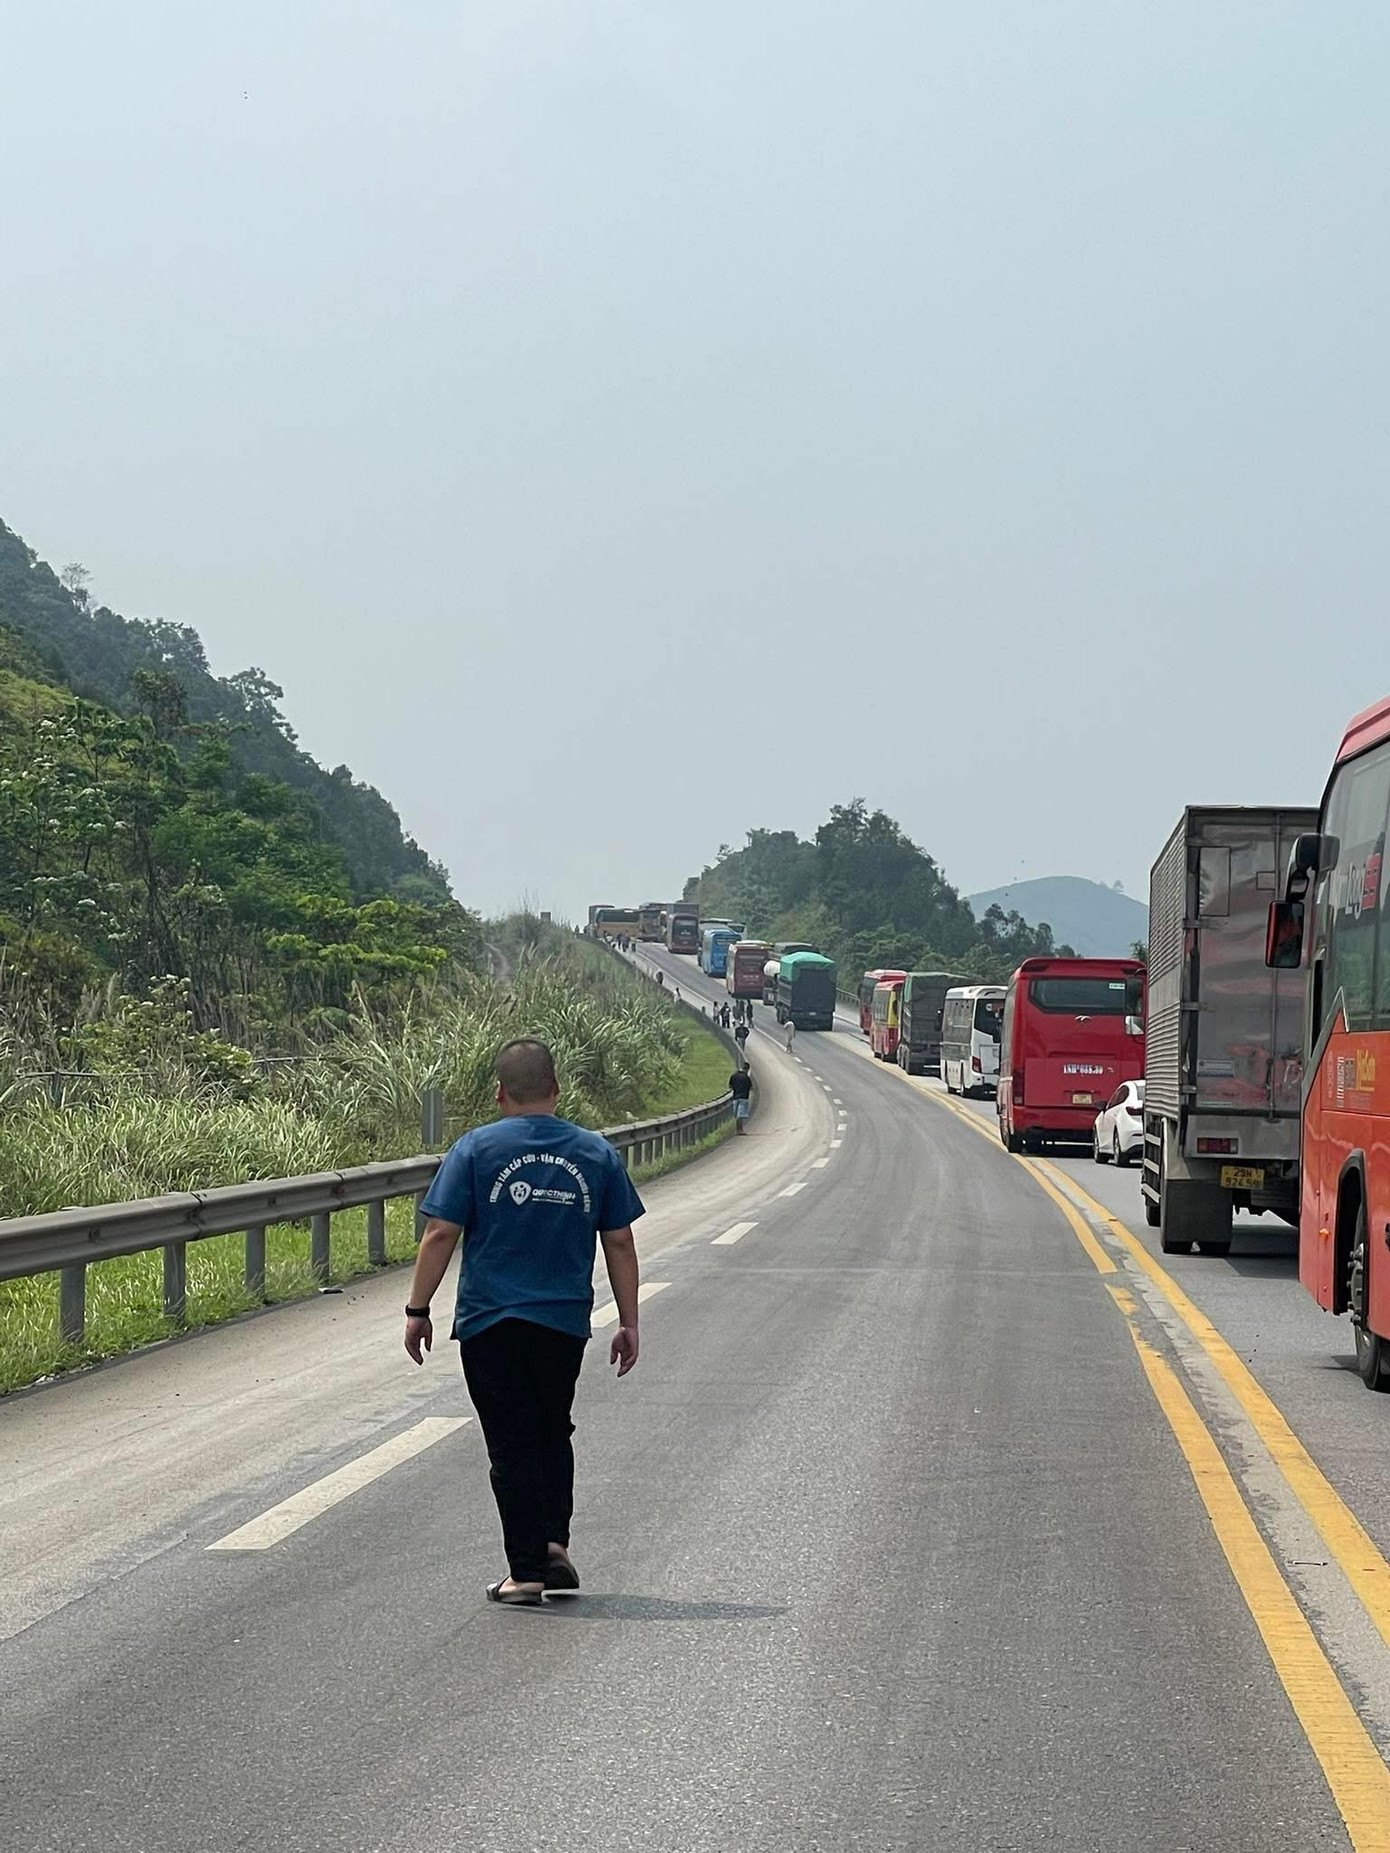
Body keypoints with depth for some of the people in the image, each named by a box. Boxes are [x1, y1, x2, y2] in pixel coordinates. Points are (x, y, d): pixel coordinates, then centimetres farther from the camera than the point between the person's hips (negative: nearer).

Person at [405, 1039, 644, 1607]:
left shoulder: (476, 1149, -4)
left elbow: (439, 1234, -7)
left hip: (491, 1323, -2)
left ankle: (527, 1570, 0)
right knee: (552, 1434, 20)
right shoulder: (596, 1153, 5)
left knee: (513, 1447, 2)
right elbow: (620, 1244, 7)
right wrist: (628, 1323, 13)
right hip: (565, 1324, 2)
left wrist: (418, 1310, 0)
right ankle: (554, 1542, 4)